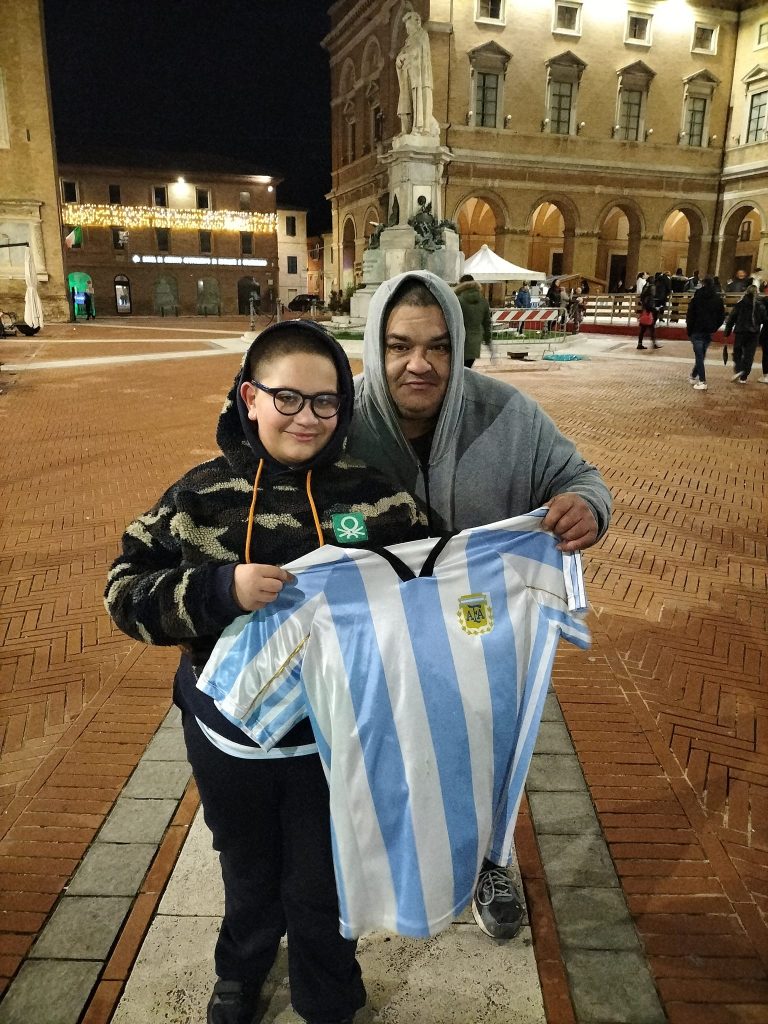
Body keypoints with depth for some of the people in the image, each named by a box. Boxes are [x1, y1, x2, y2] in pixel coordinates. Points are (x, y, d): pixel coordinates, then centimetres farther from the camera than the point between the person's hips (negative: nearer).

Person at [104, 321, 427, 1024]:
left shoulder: (371, 494, -10)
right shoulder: (201, 495, -9)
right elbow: (125, 592, -11)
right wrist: (221, 589, -27)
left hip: (332, 739, -1)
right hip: (229, 738, 1)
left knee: (321, 889, 17)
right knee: (249, 879, 26)